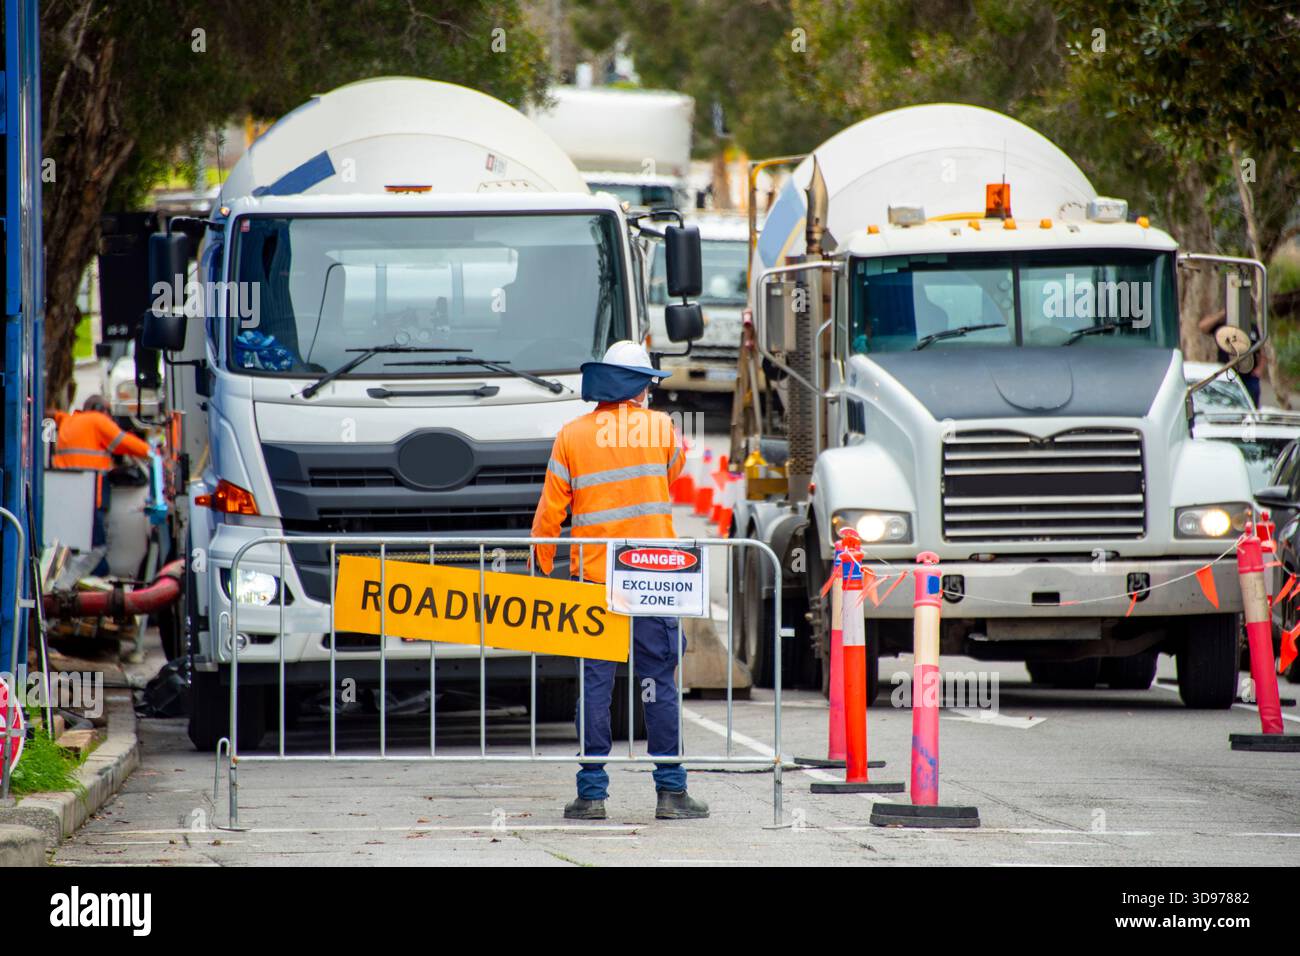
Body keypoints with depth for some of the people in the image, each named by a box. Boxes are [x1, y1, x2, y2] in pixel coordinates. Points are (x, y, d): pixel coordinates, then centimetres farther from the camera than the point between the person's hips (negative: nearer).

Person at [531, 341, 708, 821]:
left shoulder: (572, 435, 0)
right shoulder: (659, 427, 1)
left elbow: (550, 511, 0)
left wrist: (542, 569, 10)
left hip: (594, 576, 0)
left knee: (595, 684, 2)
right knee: (660, 683, 3)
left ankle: (591, 793, -1)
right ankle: (671, 790, 3)